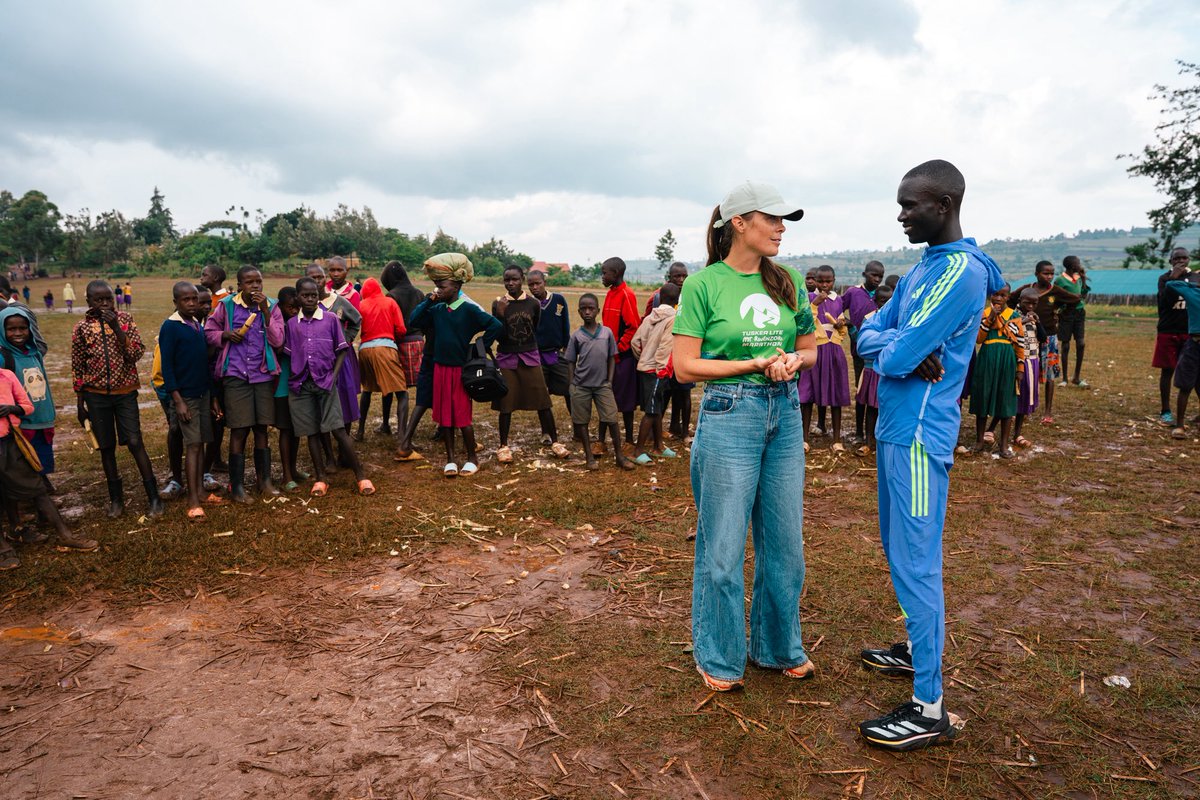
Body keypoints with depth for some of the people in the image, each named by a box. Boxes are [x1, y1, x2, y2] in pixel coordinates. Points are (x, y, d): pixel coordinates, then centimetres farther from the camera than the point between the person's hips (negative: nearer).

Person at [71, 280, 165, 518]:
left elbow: (136, 353, -11)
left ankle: (153, 496, 2)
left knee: (135, 443, -5)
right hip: (96, 395, 1)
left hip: (125, 392, -1)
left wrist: (117, 328, -20)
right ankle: (116, 498, 21)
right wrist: (80, 404, 5)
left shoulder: (125, 319, -2)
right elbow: (77, 367, 5)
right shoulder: (82, 327, -1)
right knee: (106, 447, 8)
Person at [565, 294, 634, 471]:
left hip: (602, 385, 0)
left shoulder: (607, 332, 1)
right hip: (581, 386, 0)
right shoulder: (576, 336, -1)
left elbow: (612, 358, 7)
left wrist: (609, 380, 1)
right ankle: (589, 456, 21)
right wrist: (572, 384, -2)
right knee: (582, 421, 7)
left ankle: (619, 456, 10)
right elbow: (571, 362, 4)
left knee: (612, 419, -2)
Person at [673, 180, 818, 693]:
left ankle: (779, 646, 34)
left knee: (784, 541, 14)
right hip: (728, 415, -5)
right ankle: (719, 658, 24)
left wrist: (793, 360, -7)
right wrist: (754, 364, -14)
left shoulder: (786, 281, 8)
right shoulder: (704, 284, -6)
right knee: (723, 547, 4)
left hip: (785, 414, 5)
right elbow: (685, 366, -9)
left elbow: (811, 348, 16)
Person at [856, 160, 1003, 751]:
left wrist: (899, 348, -1)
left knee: (916, 565, -5)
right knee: (901, 552, 20)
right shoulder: (919, 270, 13)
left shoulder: (963, 271, -17)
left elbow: (896, 357, -22)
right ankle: (917, 649, 38)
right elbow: (868, 337, 6)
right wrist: (905, 349, -12)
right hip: (894, 430, 10)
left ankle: (929, 710, 4)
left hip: (919, 436, -9)